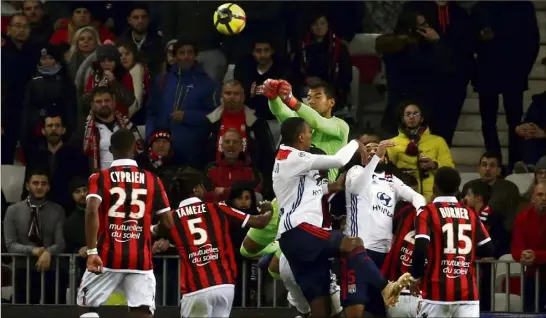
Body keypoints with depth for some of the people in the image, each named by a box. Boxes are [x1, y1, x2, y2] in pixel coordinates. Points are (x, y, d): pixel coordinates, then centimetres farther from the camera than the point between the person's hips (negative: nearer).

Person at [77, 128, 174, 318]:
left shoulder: (100, 178, 1)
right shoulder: (152, 180, 7)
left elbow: (92, 212, -16)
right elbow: (169, 223, 8)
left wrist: (92, 251, -17)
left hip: (108, 257, -1)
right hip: (141, 258, 1)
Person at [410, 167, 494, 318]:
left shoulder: (427, 213, -3)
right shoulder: (470, 214, 9)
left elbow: (421, 249, -15)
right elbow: (488, 250, 9)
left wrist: (416, 277, 1)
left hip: (437, 290, -3)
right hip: (467, 291, 3)